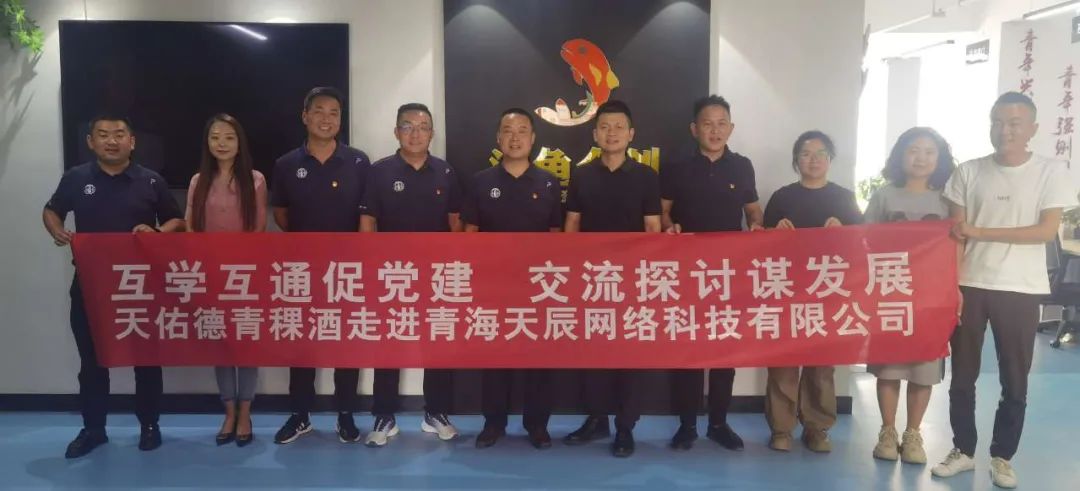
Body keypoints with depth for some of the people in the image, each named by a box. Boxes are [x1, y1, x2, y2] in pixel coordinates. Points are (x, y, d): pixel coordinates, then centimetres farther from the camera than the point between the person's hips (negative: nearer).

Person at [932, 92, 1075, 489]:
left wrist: (980, 232, -14)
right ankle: (963, 451, 23)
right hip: (969, 286, 1)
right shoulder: (968, 172, 2)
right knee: (962, 376, 9)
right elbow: (955, 234, 1)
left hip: (1020, 290, -1)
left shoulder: (1051, 172, -1)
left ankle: (1002, 457, 24)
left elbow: (1047, 231, -9)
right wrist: (951, 286, -7)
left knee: (1015, 381, 7)